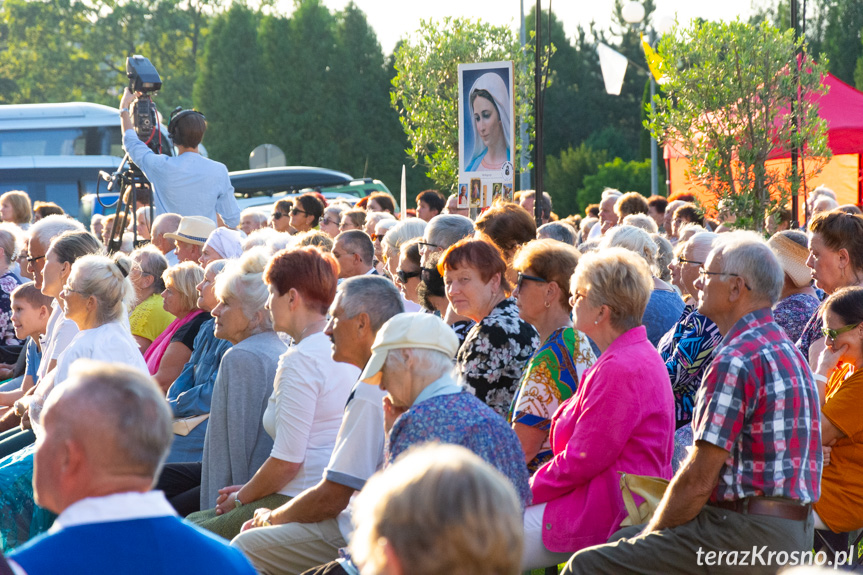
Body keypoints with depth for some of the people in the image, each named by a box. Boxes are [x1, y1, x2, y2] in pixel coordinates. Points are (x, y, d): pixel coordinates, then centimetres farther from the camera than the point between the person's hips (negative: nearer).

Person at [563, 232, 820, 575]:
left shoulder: (736, 360, -17)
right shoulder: (785, 350, 16)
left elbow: (698, 480, -17)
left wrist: (652, 533, 0)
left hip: (746, 535, -11)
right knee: (622, 540, 24)